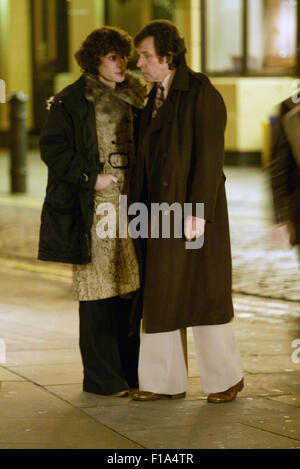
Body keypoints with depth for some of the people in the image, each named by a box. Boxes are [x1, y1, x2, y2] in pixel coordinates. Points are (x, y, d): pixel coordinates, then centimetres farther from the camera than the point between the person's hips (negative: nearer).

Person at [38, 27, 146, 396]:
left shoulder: (132, 99, 16)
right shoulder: (70, 101, -2)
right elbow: (52, 147, -7)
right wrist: (90, 177, -14)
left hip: (129, 203, 6)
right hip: (93, 208, -6)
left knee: (128, 287, 7)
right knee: (98, 290, -4)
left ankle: (129, 371, 15)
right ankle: (102, 377, 1)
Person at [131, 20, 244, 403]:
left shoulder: (201, 93, -11)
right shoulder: (156, 97, 14)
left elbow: (209, 156, -16)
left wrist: (198, 211, -21)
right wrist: (142, 209, 12)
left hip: (194, 212, -8)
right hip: (160, 212, 8)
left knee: (204, 295, 0)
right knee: (159, 296, 8)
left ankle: (226, 378, 14)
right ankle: (166, 380, 15)